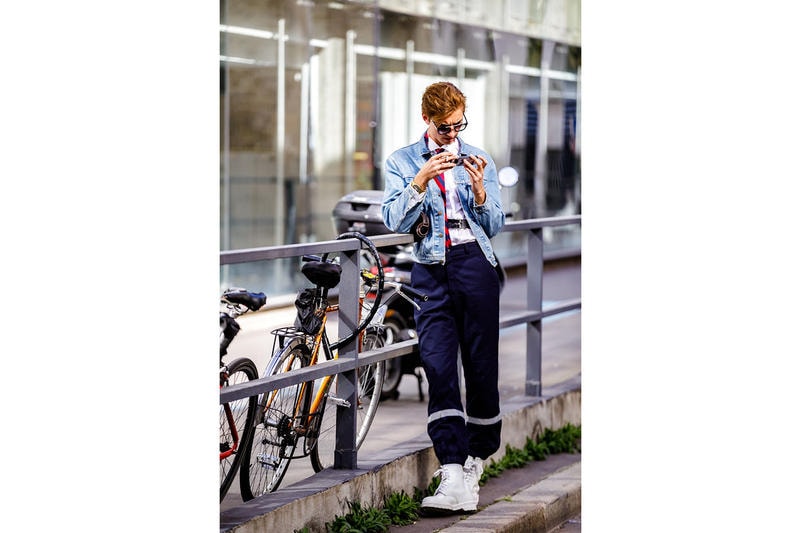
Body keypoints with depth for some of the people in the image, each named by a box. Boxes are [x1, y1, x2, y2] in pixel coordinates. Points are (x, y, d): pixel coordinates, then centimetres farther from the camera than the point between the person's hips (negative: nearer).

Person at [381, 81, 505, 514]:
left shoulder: (479, 160, 14)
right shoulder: (401, 162, 10)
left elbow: (494, 226, 12)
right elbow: (394, 221, -3)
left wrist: (479, 189, -7)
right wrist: (422, 179, -16)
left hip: (475, 264, 1)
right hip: (431, 271, -1)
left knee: (481, 365, 0)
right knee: (439, 369, -13)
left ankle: (477, 458, 20)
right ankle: (454, 480, -20)